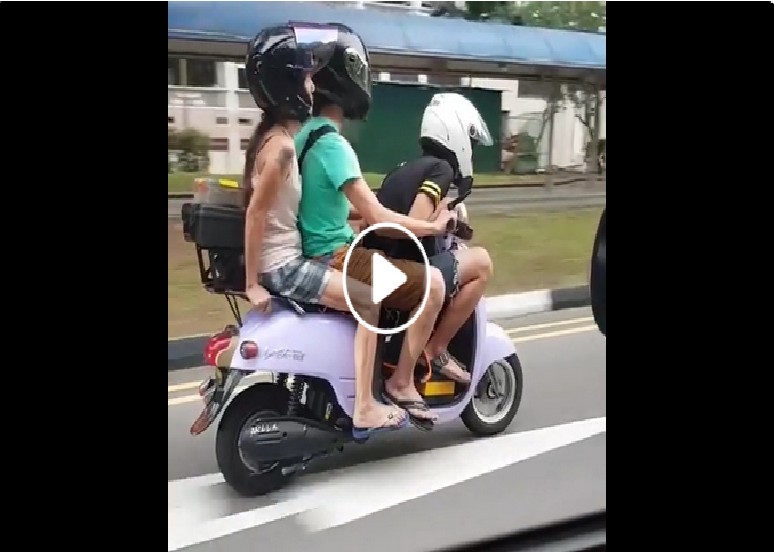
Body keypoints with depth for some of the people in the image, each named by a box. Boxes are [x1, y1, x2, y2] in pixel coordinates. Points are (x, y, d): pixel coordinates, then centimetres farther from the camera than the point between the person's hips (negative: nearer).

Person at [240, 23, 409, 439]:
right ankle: (364, 409, -4)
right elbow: (255, 213, -22)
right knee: (370, 302, -8)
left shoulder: (272, 136, 9)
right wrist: (253, 284, -19)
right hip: (283, 266, -10)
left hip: (281, 259, 10)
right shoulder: (282, 145, -21)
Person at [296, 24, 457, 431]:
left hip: (312, 254, 11)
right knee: (431, 283, -12)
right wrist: (433, 225, -11)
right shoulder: (332, 145, -22)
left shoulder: (300, 134, 8)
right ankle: (401, 383, -2)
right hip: (334, 259, -10)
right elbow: (375, 217, -23)